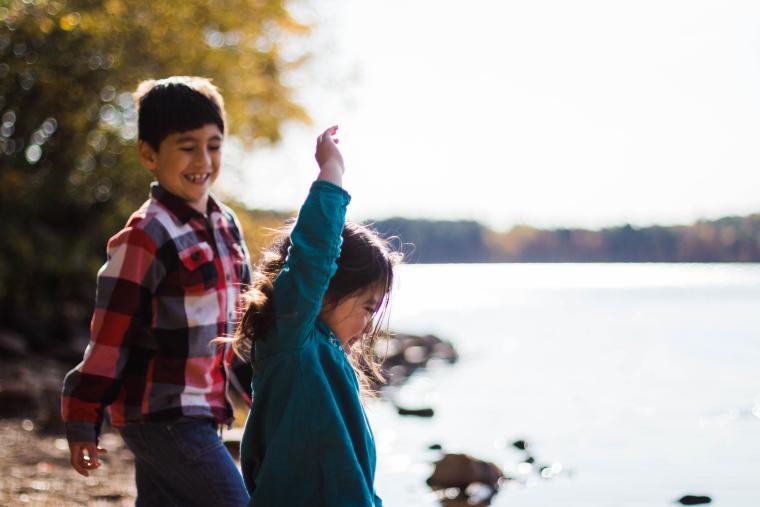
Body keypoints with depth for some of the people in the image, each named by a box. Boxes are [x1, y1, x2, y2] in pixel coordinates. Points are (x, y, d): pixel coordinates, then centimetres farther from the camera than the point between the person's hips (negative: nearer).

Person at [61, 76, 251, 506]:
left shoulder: (225, 224, 9)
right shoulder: (146, 237, -14)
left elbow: (240, 316, 20)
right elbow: (110, 337, -12)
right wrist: (83, 421, -11)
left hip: (202, 411, 8)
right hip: (162, 416, -8)